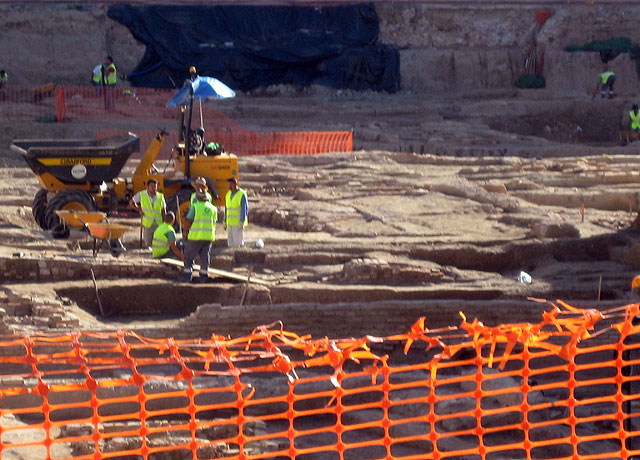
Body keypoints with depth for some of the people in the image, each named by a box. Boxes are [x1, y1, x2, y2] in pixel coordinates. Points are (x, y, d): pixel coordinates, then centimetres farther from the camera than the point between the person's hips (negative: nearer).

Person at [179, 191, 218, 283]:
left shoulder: (195, 207, -7)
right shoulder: (213, 209, 7)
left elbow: (189, 222, -7)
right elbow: (214, 223, 12)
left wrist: (185, 231, 7)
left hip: (196, 236, -4)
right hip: (209, 236, 4)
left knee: (189, 256, 5)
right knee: (205, 256, 8)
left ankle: (186, 275, 3)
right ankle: (203, 277, 7)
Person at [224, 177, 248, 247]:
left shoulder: (242, 194, -12)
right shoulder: (228, 194, 10)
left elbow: (244, 209, -14)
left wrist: (241, 223, -20)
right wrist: (225, 222, 13)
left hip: (238, 222, -7)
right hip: (230, 223, 7)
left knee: (238, 243, -7)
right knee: (230, 243, 6)